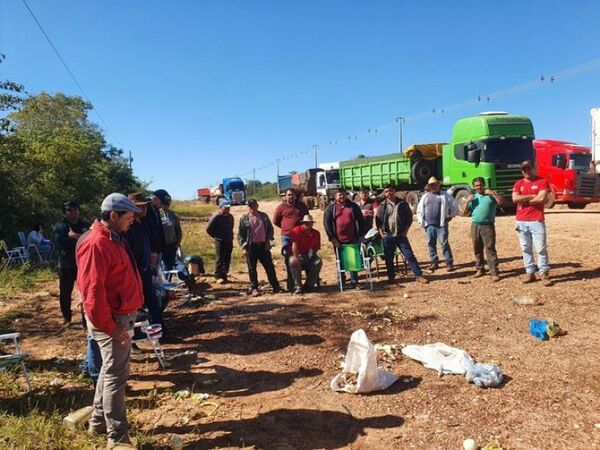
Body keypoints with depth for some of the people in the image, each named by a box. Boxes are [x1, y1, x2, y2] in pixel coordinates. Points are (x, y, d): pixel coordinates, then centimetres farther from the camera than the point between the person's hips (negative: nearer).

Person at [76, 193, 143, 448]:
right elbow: (93, 291, -25)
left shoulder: (114, 240, 11)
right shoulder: (96, 245, -21)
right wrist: (109, 326, -21)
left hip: (123, 316, 10)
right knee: (116, 375, -1)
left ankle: (99, 422, 35)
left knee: (111, 370, 20)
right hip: (111, 319, -10)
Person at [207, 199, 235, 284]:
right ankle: (218, 276, 0)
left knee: (227, 259, 8)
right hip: (220, 242, -6)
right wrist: (216, 237, -2)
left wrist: (231, 237, 13)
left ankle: (224, 276, 17)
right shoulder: (216, 217, -10)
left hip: (229, 241, 6)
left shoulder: (230, 217, 9)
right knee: (220, 259, -5)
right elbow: (208, 229, -7)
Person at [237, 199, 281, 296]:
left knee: (269, 266, 3)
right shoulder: (244, 219, 2)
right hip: (251, 246, -1)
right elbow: (240, 234, 2)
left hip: (263, 245, 2)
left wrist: (268, 241, 2)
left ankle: (276, 287, 11)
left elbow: (270, 229, 14)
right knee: (252, 268, 3)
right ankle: (254, 288, 15)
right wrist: (244, 247, -6)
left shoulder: (264, 216, 9)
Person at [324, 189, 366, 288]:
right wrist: (332, 238, -9)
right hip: (338, 240, -1)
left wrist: (361, 234, 3)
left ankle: (354, 281, 12)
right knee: (341, 261, 10)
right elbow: (326, 223, -3)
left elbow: (361, 220, 10)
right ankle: (342, 281, 22)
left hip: (352, 239, 1)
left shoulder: (353, 206, 7)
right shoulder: (330, 208, 2)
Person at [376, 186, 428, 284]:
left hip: (401, 235, -1)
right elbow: (378, 220, 4)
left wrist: (405, 231, -3)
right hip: (387, 236, 1)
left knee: (409, 255, -3)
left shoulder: (403, 203, 2)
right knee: (388, 258, 6)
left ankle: (418, 275, 2)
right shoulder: (382, 206, 3)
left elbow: (409, 217, 4)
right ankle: (391, 277, 20)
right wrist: (381, 232, -6)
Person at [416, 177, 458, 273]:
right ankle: (434, 263, 16)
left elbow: (454, 206, 7)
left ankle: (449, 263, 2)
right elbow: (419, 210, 16)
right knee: (431, 244, 7)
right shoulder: (425, 197, 13)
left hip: (441, 224, -3)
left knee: (444, 243, -6)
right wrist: (421, 222, 7)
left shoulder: (445, 195, 6)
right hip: (429, 225, 3)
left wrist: (450, 216, 1)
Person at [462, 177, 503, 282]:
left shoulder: (491, 194, 4)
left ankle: (494, 272, -6)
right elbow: (464, 213, 10)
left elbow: (501, 202, -12)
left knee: (490, 249, -7)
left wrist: (493, 193, -16)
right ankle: (480, 269, 23)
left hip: (488, 225, -4)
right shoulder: (472, 197, 14)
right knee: (477, 249, 10)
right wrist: (467, 201, -2)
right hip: (475, 225, 4)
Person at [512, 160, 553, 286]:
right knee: (525, 249, 7)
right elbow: (515, 199, -6)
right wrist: (533, 196, -8)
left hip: (537, 221, -3)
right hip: (521, 221, 4)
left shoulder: (542, 181, 1)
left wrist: (524, 200, -5)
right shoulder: (518, 184, 11)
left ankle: (544, 274, 3)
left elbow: (541, 198, -14)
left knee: (541, 248, -3)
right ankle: (530, 273, 14)